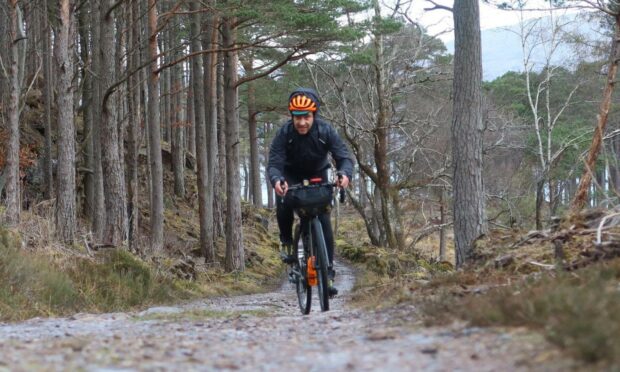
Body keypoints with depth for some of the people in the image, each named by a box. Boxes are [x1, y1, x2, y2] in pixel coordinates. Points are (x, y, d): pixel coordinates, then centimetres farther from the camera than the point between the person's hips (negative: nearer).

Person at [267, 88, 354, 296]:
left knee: (323, 220, -11)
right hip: (291, 174, 0)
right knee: (284, 205, -31)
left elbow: (344, 156, -27)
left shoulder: (325, 131, -26)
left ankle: (328, 271, -6)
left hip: (317, 174, 1)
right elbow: (274, 163, -32)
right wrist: (276, 181, -55)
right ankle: (286, 241, -3)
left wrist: (345, 174, -50)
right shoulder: (284, 133, -28)